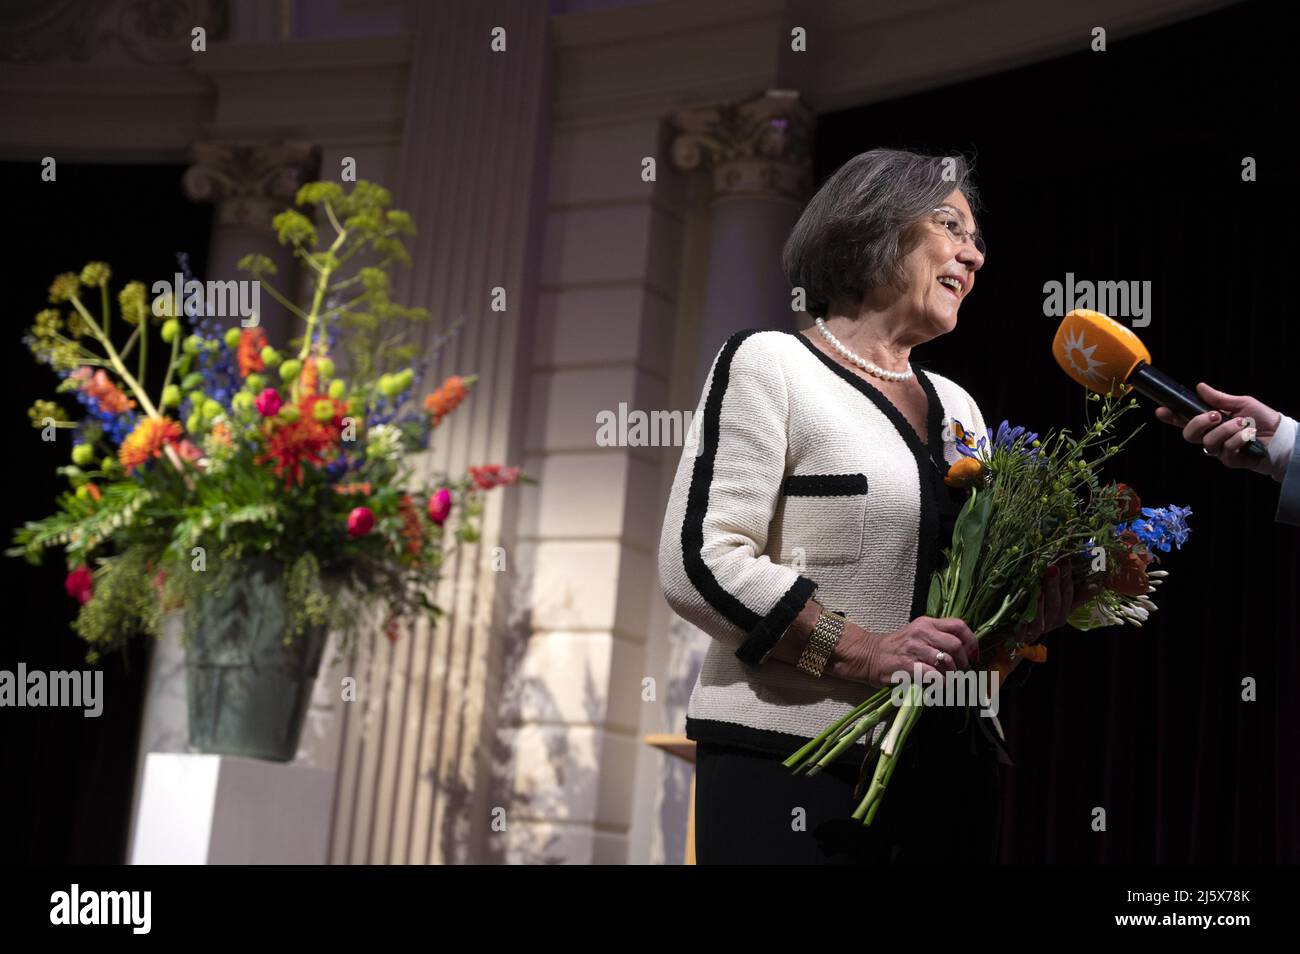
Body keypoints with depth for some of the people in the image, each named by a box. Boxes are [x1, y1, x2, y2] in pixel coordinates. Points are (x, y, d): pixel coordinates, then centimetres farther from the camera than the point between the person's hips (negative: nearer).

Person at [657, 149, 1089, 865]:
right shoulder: (768, 363, -3)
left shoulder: (956, 407, 19)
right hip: (794, 768, -6)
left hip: (949, 770, 7)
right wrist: (865, 651, -20)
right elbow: (698, 562, -14)